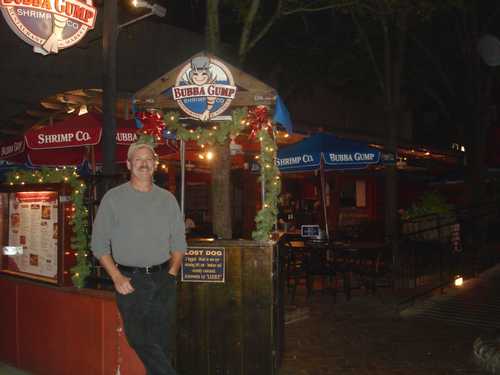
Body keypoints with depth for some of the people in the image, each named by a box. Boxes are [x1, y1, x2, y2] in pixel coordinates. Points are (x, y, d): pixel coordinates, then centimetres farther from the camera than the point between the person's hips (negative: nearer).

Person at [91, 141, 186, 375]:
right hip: (130, 280, -2)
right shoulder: (113, 198, 2)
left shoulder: (167, 199, 11)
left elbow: (178, 242, 13)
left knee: (163, 344, 3)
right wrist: (117, 277, -9)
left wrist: (171, 273, 0)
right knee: (140, 339, -11)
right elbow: (99, 244, 0)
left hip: (163, 279, 2)